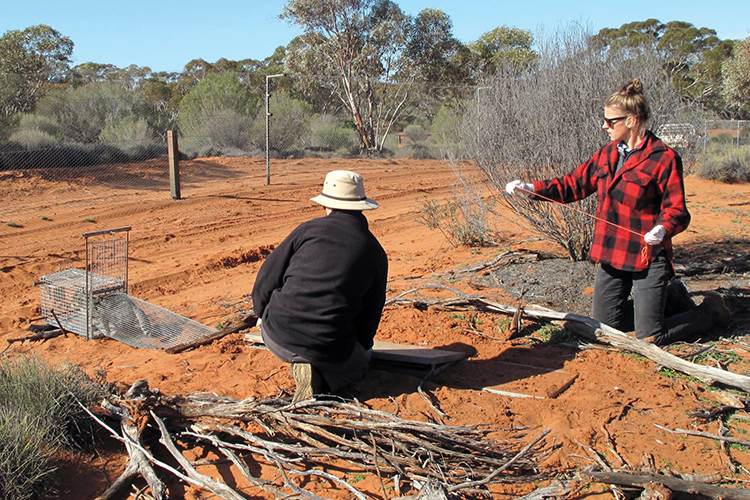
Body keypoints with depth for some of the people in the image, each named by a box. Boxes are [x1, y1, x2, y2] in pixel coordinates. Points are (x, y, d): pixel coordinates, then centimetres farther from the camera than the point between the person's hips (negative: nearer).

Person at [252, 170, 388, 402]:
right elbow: (371, 312, 13)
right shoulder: (375, 252, 5)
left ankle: (300, 366, 13)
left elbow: (268, 277, 4)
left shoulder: (309, 229, 1)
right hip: (330, 347, -1)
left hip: (278, 336, 1)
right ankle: (317, 376, -1)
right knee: (357, 365, 31)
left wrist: (261, 313, 25)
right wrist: (363, 346, 33)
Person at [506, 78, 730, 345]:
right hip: (611, 254, 7)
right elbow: (575, 184, 13)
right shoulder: (607, 154, 8)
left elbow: (677, 210, -11)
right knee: (605, 323, 14)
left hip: (647, 255, -7)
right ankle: (669, 299, 34)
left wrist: (663, 228, -33)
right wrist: (531, 189, 2)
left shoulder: (664, 158, -11)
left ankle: (709, 309, 25)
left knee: (650, 337, -3)